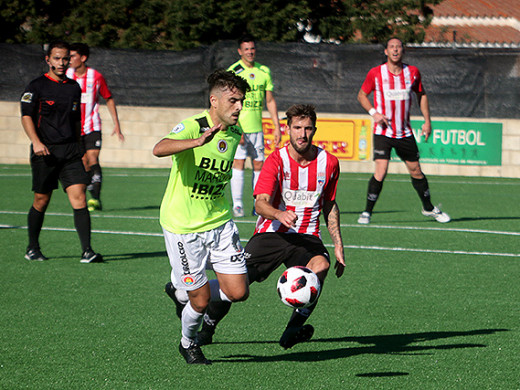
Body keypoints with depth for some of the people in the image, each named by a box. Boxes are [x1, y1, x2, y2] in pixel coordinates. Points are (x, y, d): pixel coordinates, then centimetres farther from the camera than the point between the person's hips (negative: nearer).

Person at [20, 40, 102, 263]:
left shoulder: (74, 88, 14)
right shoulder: (36, 87, -1)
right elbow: (26, 116, -8)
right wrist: (36, 142, -22)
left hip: (70, 151, 3)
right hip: (45, 152, -3)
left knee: (79, 197, -10)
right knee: (41, 201, 5)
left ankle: (87, 251, -14)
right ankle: (32, 249, 24)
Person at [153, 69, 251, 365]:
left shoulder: (235, 133, 4)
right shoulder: (192, 127, -18)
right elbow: (159, 149, -40)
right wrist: (199, 141, -55)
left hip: (219, 221, 6)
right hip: (183, 226, -6)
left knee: (238, 292, -2)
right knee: (201, 298, -2)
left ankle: (181, 292, 25)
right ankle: (188, 343, 30)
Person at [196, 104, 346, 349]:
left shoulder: (329, 163, 3)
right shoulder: (277, 160, -8)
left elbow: (330, 205, 18)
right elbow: (261, 203, -20)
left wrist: (338, 244, 12)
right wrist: (279, 214, -42)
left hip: (307, 237, 2)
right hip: (271, 234, -2)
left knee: (321, 265, -33)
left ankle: (293, 330, -34)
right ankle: (205, 331, 14)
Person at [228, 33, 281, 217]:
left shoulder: (264, 71, 10)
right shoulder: (233, 72, -7)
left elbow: (270, 100, 15)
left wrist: (277, 126, 9)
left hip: (257, 127, 5)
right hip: (239, 127, -5)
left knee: (258, 165, 4)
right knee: (238, 163, -8)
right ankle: (237, 205, -5)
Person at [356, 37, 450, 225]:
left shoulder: (413, 72, 1)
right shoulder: (376, 73, -6)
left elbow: (421, 95, 16)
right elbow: (362, 95, 6)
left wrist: (427, 121, 9)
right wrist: (374, 112, -10)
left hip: (405, 133, 3)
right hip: (383, 132, -3)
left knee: (416, 172, 10)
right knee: (381, 171, -18)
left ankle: (429, 208, 30)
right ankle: (367, 212, -6)